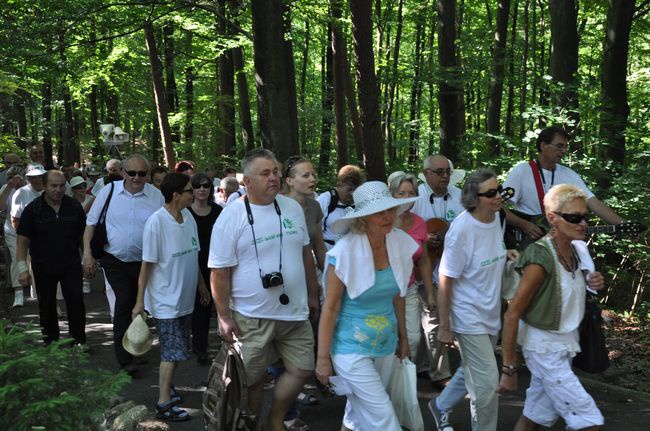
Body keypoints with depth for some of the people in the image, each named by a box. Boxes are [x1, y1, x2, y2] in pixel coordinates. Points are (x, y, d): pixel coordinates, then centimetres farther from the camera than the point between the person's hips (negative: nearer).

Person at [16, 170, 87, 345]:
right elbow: (23, 240, -8)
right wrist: (22, 269, -14)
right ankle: (50, 343, 24)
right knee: (46, 306, 11)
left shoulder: (74, 207, -2)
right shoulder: (33, 209, -7)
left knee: (76, 301, -8)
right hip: (43, 268, 0)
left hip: (70, 265, 0)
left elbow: (84, 235, 7)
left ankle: (79, 341, 1)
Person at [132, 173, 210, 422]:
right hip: (166, 300, -7)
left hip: (185, 298, 7)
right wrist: (140, 301, -13)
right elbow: (147, 264, -16)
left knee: (177, 350, 17)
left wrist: (200, 284, 18)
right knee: (173, 351, -4)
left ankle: (167, 386, 34)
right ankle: (164, 404, 5)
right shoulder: (156, 222, -19)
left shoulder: (188, 216, 1)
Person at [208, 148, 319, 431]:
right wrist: (224, 317, -11)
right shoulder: (231, 217, -11)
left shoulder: (292, 208, 4)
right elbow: (220, 272, -10)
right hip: (252, 317, -5)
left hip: (295, 312, 5)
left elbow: (305, 253, 15)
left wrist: (312, 294, 16)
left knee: (302, 370, 10)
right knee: (252, 380, 7)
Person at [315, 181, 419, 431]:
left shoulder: (400, 244, -4)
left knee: (361, 406, 21)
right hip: (352, 347, -5)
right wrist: (323, 357, -12)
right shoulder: (345, 251, -20)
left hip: (386, 344, 5)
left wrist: (403, 338, 15)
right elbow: (330, 307, -15)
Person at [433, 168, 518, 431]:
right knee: (487, 383, -4)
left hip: (491, 314, 8)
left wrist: (504, 254, 2)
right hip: (469, 318, -8)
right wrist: (445, 326, -14)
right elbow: (445, 281, -18)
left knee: (472, 372, 22)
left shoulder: (496, 217, -2)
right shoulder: (462, 229, -24)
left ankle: (440, 406, 46)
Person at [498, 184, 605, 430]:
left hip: (565, 345, 7)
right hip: (544, 347, -7)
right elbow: (512, 315, -20)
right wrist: (509, 368, -18)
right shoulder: (541, 258, -22)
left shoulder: (577, 250, 1)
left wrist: (593, 285, -4)